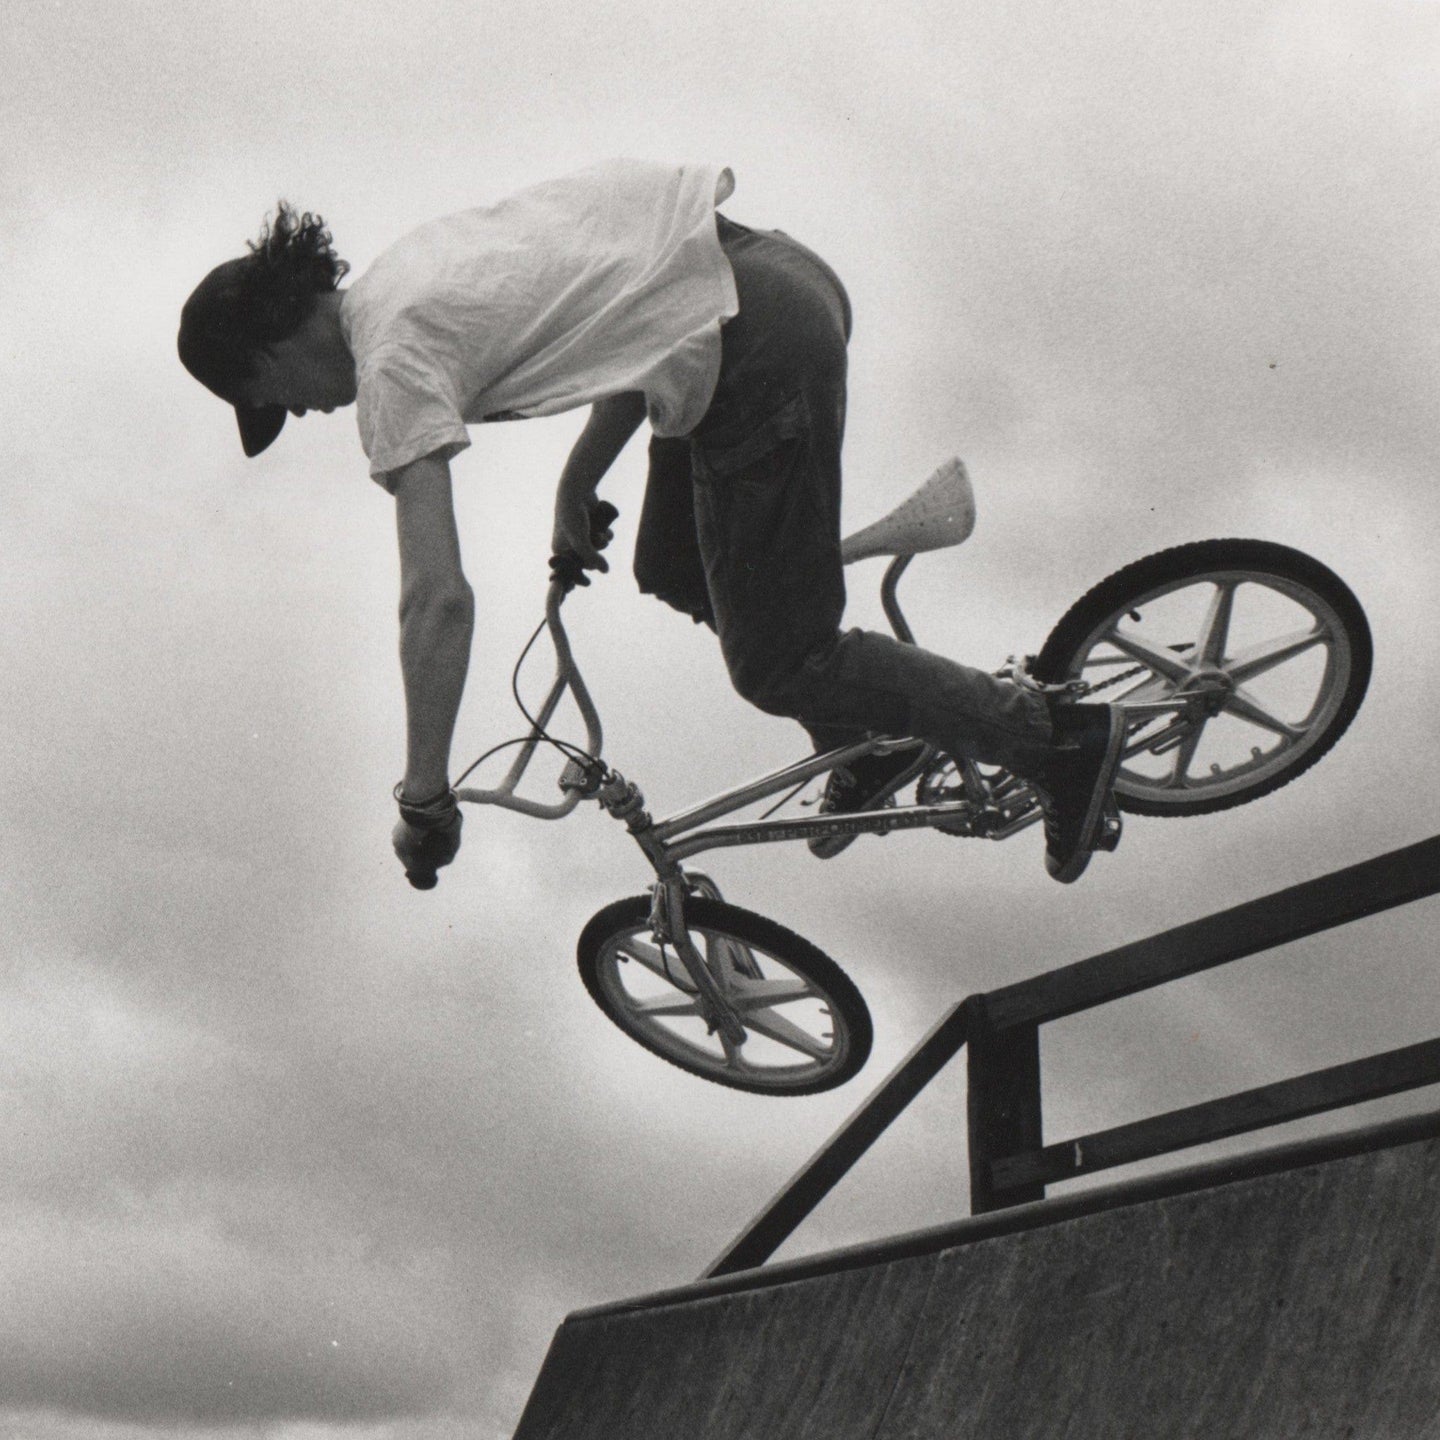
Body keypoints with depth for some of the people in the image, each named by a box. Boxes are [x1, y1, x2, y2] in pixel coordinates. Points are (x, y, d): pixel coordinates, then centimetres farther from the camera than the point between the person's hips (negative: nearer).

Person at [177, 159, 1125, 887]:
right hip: (776, 279, 10)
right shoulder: (412, 272, 16)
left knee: (775, 666, 3)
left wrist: (423, 797, -10)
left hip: (758, 346, -10)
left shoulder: (392, 358, -9)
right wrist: (577, 484, 25)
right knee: (676, 575, 23)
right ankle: (870, 739, 35)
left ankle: (1061, 736, 9)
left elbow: (438, 598, -18)